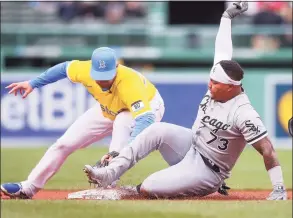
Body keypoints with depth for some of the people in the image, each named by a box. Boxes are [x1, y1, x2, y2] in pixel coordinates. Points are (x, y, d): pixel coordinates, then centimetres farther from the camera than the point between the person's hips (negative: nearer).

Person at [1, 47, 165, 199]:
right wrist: (32, 84, -1)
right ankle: (28, 188, 12)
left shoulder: (128, 82, -46)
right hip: (108, 109, 5)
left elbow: (145, 118, -56)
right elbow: (65, 68, -8)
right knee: (65, 143, 0)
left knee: (122, 122, -40)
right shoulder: (85, 70, -31)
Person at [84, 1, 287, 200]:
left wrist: (279, 189, -36)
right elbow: (222, 51, 5)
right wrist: (227, 17, 15)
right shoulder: (220, 82, -6)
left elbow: (268, 150, -30)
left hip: (206, 170, -8)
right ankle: (110, 173, -19)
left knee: (148, 187, -23)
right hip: (190, 145, 8)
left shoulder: (243, 113, -29)